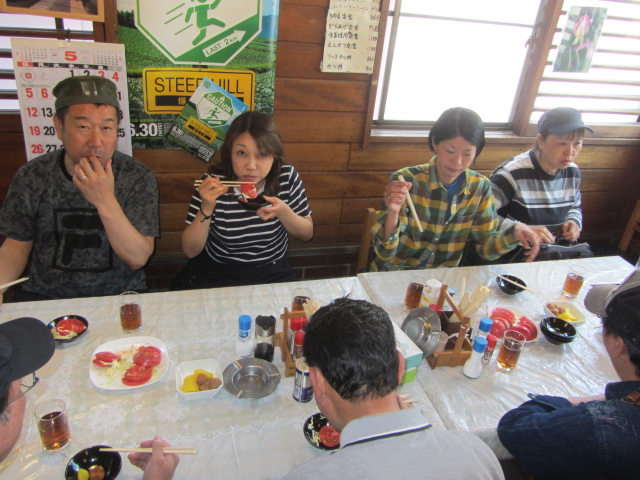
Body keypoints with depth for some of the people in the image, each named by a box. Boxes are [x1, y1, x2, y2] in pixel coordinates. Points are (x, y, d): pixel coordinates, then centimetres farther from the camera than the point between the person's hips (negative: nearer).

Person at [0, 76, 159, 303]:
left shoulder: (138, 177, -10)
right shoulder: (32, 176, -2)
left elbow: (138, 258, -14)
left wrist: (106, 203, -27)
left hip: (119, 295, -2)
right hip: (45, 297, 2)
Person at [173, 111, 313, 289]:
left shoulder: (287, 177, -13)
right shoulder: (214, 182, -17)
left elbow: (307, 233, -1)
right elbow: (190, 251, -12)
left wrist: (283, 212, -21)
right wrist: (206, 208, -28)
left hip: (272, 273, 0)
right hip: (217, 272, 0)